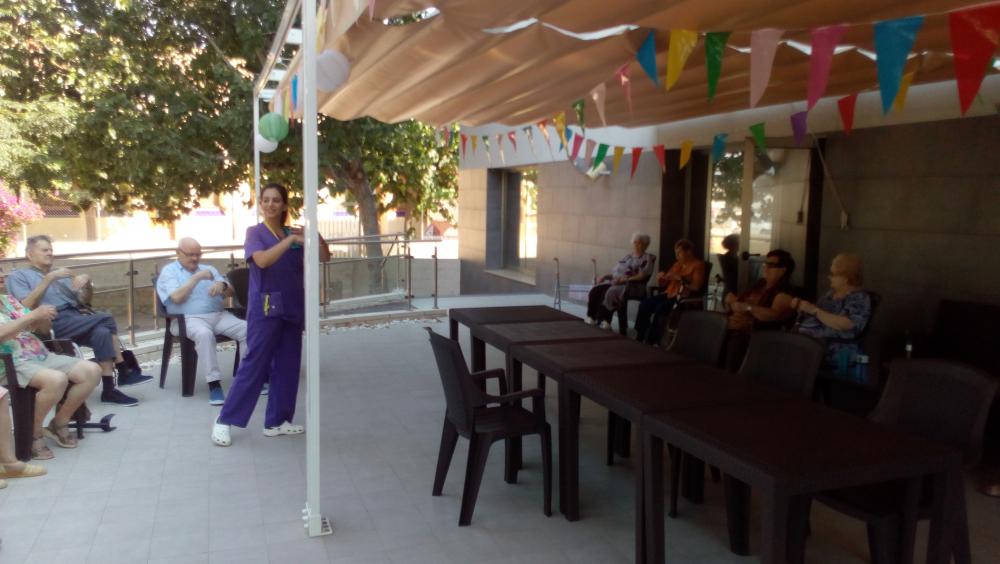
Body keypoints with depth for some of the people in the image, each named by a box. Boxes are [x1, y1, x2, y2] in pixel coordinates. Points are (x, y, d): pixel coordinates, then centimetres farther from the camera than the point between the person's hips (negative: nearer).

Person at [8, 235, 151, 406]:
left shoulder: (59, 273, 28)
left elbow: (84, 301, 20)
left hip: (75, 316, 5)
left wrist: (87, 282, 0)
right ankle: (124, 372, -21)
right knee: (106, 319, -26)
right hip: (53, 323, -5)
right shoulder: (18, 276, 11)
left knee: (102, 332, -29)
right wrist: (49, 278, -13)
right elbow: (26, 307, -8)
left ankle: (109, 389, -31)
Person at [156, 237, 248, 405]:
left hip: (219, 315, 5)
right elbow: (176, 297, -8)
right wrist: (196, 278, -8)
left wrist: (222, 285, -9)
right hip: (190, 319, -5)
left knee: (247, 329, -21)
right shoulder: (169, 271, 10)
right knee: (204, 334, -39)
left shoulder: (209, 269, 24)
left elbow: (230, 292, 14)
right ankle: (214, 383, -36)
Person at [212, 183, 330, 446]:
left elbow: (325, 257, 7)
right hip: (266, 308, -5)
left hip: (292, 307, 6)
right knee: (254, 364, -5)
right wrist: (290, 240, -26)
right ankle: (224, 420, 6)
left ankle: (276, 421, 18)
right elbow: (262, 260, -23)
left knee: (287, 365, 8)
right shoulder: (255, 232, -3)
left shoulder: (294, 234, 10)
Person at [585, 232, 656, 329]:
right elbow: (615, 271, 23)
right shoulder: (627, 256, 24)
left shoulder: (647, 259, 2)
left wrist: (624, 279, -20)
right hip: (614, 281, 7)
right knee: (595, 290, -20)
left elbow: (641, 276, -10)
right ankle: (592, 317, -21)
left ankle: (604, 320, -33)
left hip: (630, 285, -7)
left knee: (610, 292, -36)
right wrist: (607, 276, 2)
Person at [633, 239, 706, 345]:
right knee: (644, 304, -16)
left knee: (660, 309, -32)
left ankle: (651, 341, -24)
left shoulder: (698, 265, -2)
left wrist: (680, 278, -21)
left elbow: (696, 287, -14)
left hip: (683, 298, -7)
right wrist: (661, 278, -1)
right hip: (669, 294, 8)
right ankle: (639, 338, -15)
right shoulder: (677, 264, 20)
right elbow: (663, 284, 21)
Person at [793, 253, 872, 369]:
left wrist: (814, 309, -15)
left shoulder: (859, 298, -1)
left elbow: (845, 325, -18)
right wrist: (800, 308, 7)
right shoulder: (830, 294, 22)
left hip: (831, 350, -7)